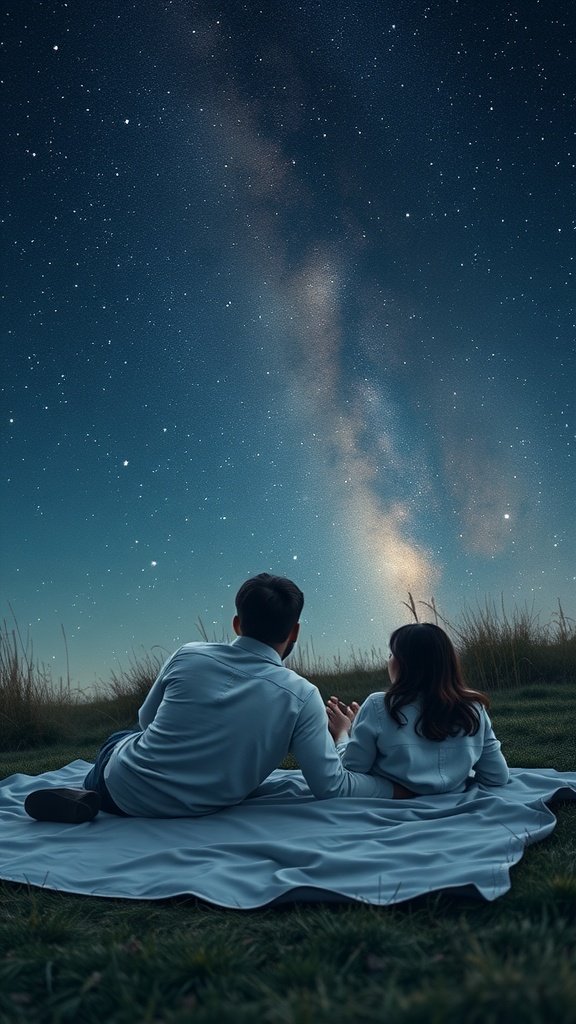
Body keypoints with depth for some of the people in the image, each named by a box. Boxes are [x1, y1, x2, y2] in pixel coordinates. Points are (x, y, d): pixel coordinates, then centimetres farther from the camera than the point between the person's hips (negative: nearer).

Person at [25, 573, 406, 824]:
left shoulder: (188, 656, -11)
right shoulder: (302, 696, -17)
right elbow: (332, 788, -13)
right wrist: (393, 788, 3)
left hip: (124, 783, 0)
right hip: (190, 813, 0)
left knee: (121, 737, 35)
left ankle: (91, 798, 8)